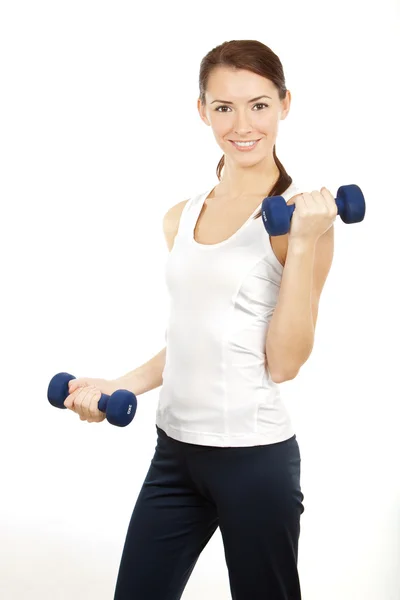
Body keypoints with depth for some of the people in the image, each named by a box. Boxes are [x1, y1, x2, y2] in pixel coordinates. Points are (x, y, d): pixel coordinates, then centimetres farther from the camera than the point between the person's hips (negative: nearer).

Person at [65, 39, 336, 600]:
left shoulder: (302, 214, -9)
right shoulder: (182, 218, 9)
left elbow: (283, 362, -14)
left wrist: (305, 243, -20)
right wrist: (116, 387, 7)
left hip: (255, 453, -5)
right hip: (175, 448, 6)